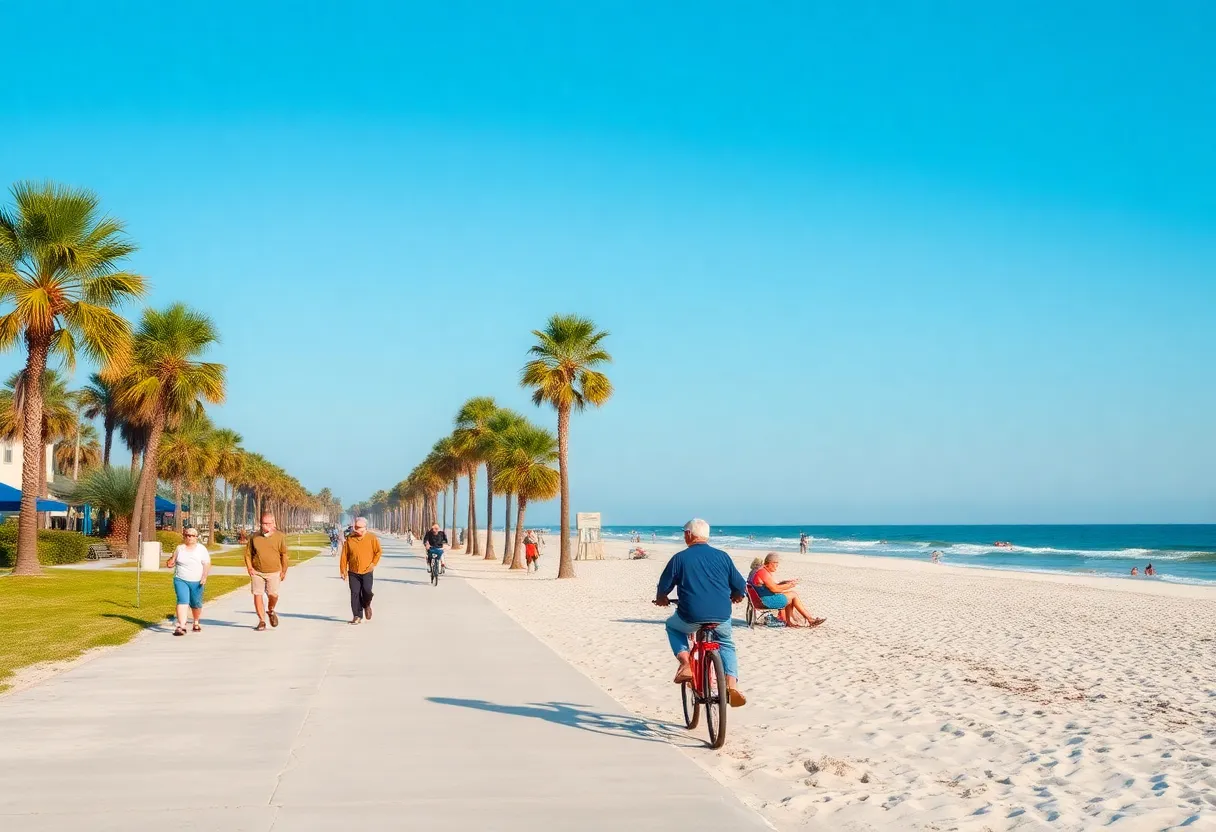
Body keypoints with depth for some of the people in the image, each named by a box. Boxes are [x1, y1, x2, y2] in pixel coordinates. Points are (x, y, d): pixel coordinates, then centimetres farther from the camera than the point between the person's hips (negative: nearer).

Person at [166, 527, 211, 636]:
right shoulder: (179, 548, 9)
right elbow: (173, 561, 21)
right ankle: (181, 626, -23)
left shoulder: (202, 549, 2)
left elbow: (207, 564, -3)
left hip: (196, 582, 0)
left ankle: (196, 623, 32)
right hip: (180, 580, 0)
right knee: (182, 601, -16)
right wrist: (170, 563, -3)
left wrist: (204, 577, -16)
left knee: (196, 604, 8)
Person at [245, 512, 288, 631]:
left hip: (273, 572, -1)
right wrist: (249, 568, -2)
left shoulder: (280, 537, -1)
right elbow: (248, 553, 11)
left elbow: (284, 554, 5)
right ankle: (261, 621, 8)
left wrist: (284, 571, 5)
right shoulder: (254, 537, 3)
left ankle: (270, 611, 25)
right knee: (257, 595, -2)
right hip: (257, 572, 2)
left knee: (273, 595, -9)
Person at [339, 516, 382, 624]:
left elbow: (378, 552, 6)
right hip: (353, 572, 2)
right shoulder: (349, 539, 2)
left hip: (367, 571, -2)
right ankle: (357, 616, 8)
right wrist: (343, 570, 1)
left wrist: (373, 563, -5)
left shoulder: (372, 538, -1)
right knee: (355, 593, -1)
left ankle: (366, 605, 19)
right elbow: (344, 556, 4)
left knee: (367, 590, -14)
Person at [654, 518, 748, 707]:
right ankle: (732, 685, 8)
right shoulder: (722, 556, 7)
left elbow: (664, 588, 6)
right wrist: (733, 598, 31)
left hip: (691, 618, -2)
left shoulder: (680, 558, 1)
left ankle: (685, 663, 8)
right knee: (726, 644, 30)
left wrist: (661, 599, 28)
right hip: (721, 617, 2)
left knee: (672, 626, 31)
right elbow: (740, 588, 9)